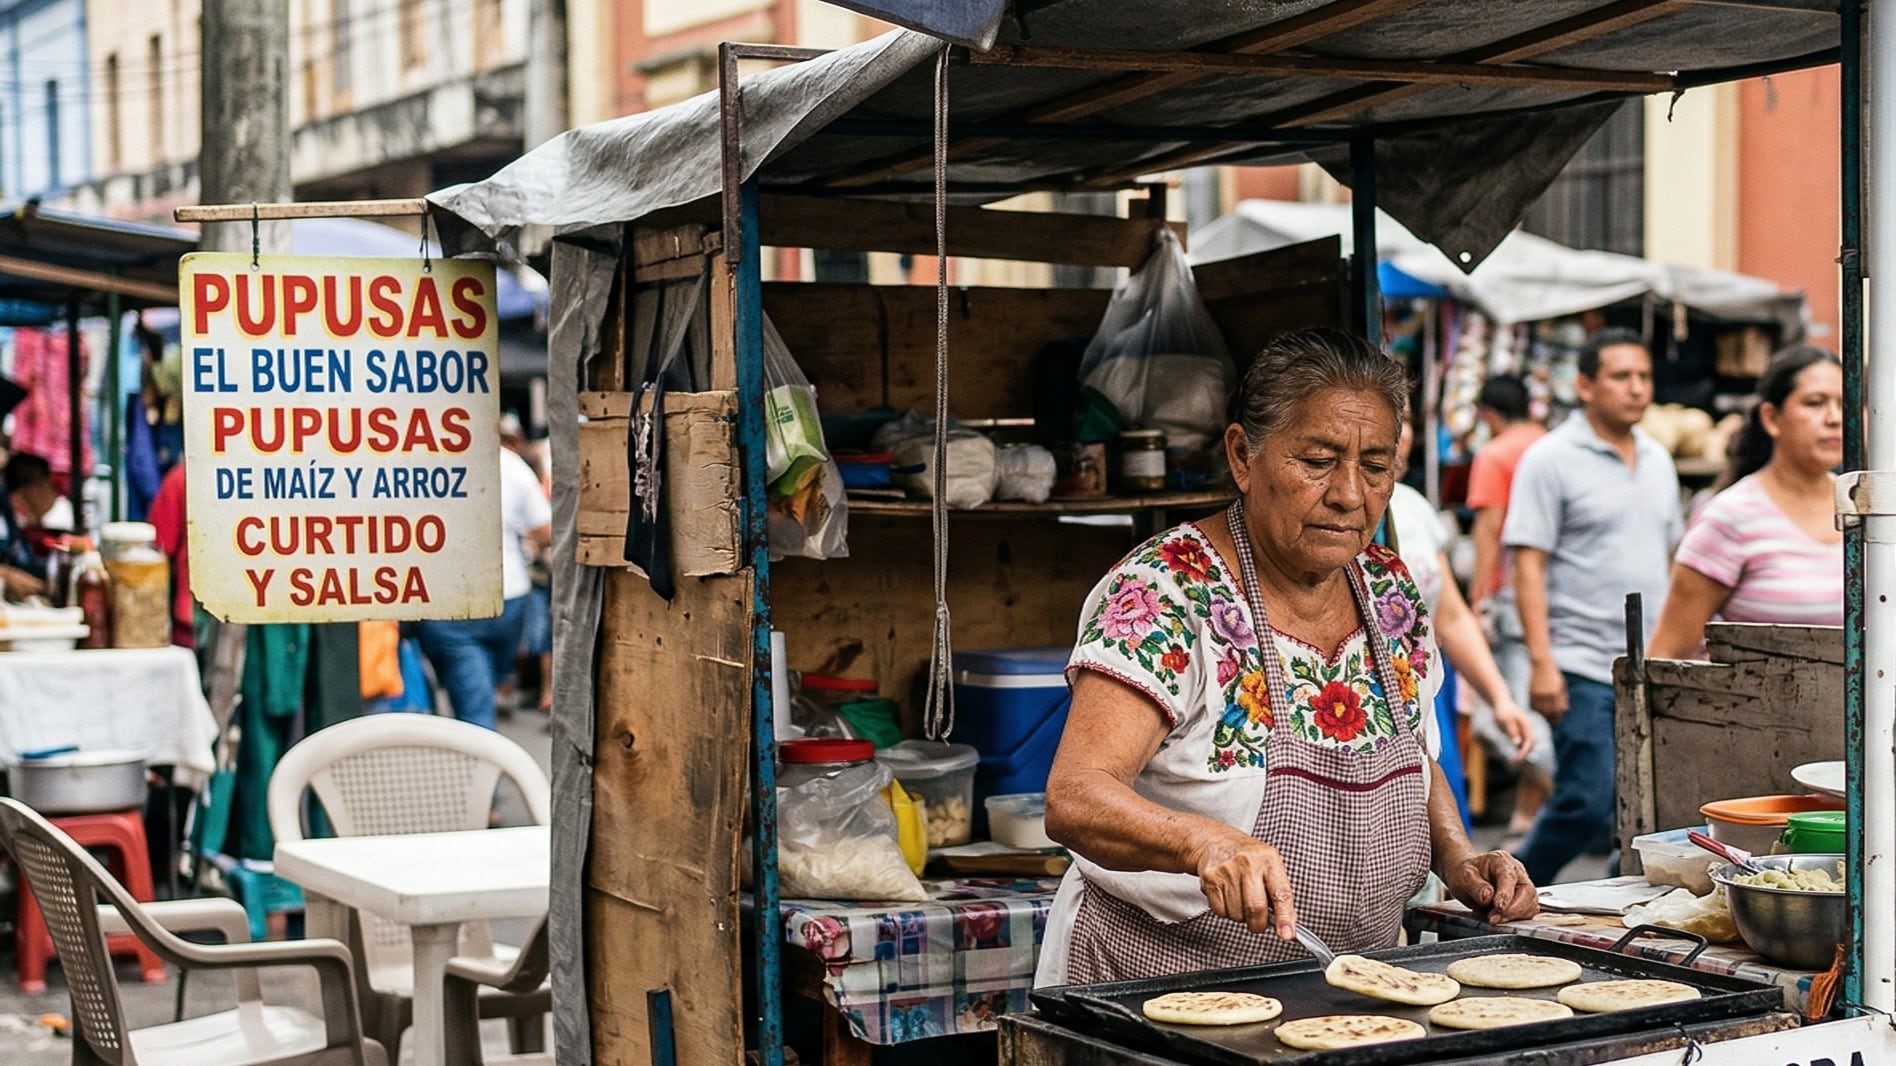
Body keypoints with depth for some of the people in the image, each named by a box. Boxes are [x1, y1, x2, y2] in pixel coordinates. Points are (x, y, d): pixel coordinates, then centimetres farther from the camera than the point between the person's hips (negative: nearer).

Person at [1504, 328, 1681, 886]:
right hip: (1584, 667, -6)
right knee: (1587, 805, -8)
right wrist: (1542, 661, -17)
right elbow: (1528, 565, -10)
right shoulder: (1550, 459, -5)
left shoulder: (1658, 459, 15)